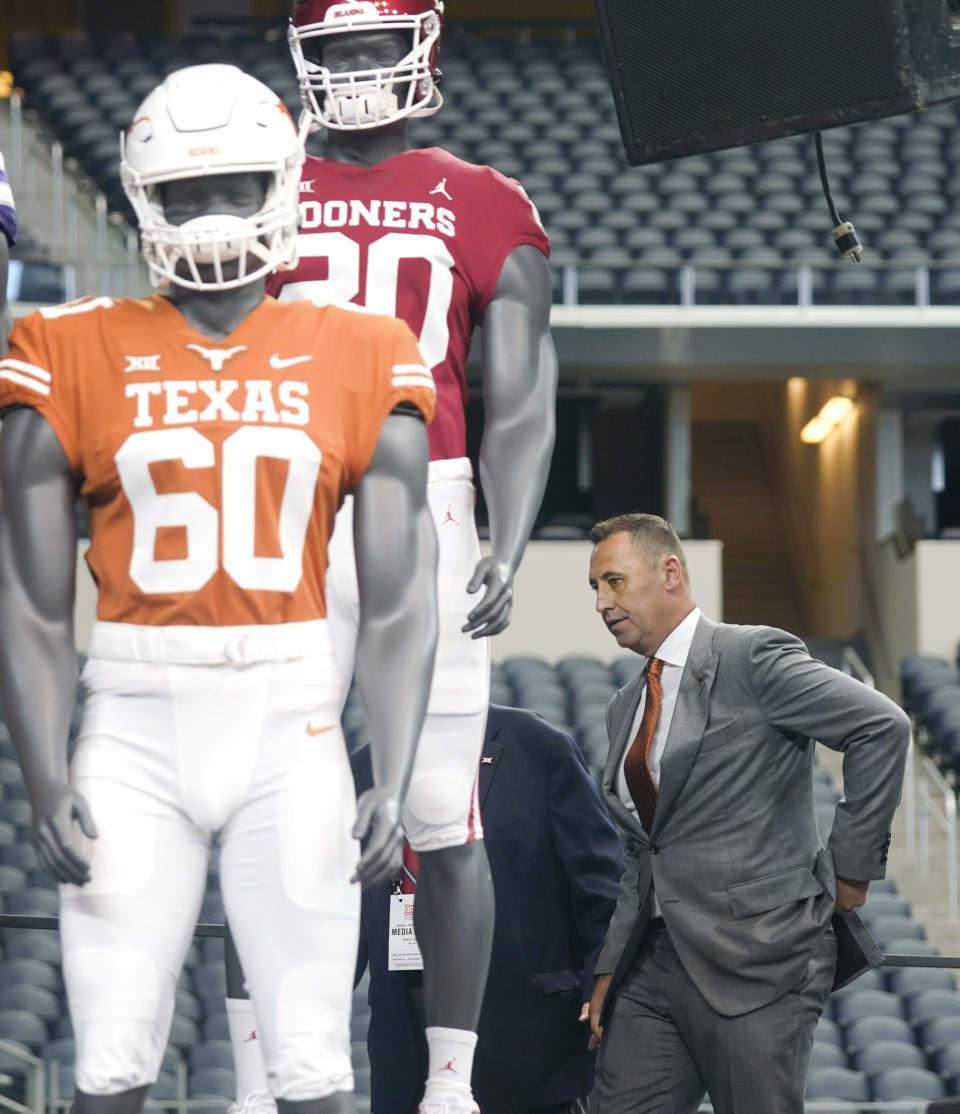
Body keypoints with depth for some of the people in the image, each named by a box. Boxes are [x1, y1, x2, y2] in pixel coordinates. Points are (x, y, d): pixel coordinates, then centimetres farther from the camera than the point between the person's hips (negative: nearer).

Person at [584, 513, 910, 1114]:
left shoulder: (752, 658, -7)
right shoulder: (626, 708, 18)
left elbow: (884, 727, -15)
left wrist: (852, 865, -11)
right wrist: (610, 970, 15)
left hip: (758, 958, -8)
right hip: (656, 963, 8)